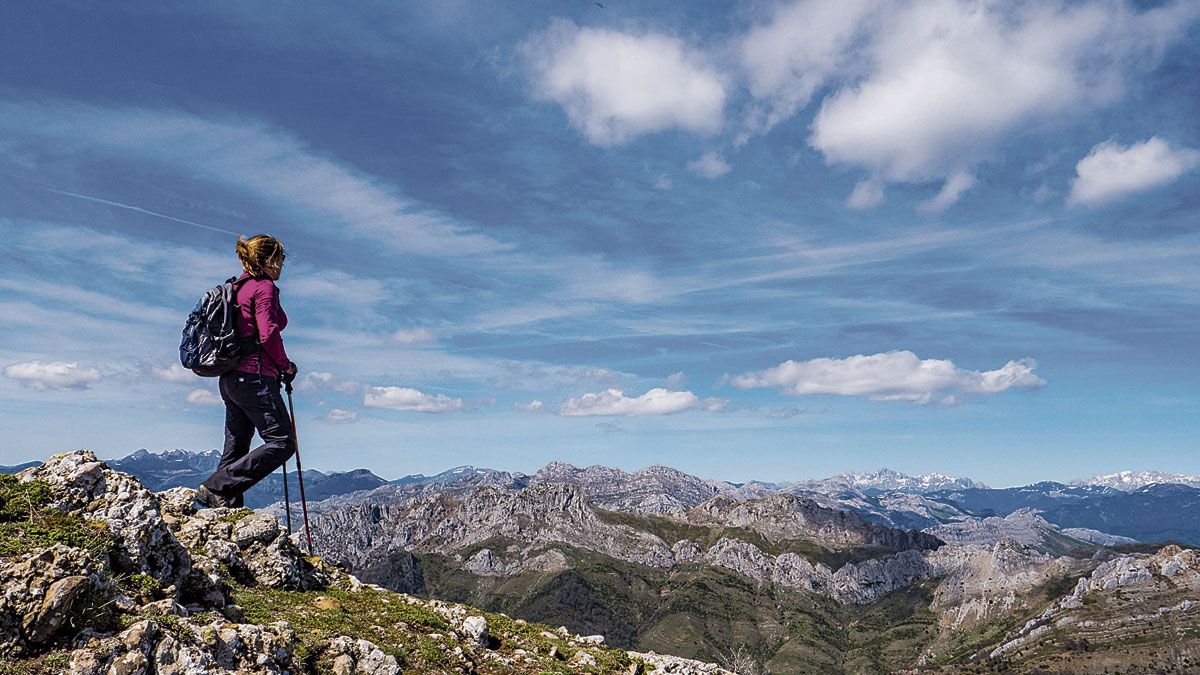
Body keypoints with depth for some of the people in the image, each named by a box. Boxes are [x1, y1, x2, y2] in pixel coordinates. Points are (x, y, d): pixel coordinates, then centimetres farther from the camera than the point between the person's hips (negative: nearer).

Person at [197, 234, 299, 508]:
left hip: (231, 378, 10)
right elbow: (268, 334, -18)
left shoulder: (238, 287, 19)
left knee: (236, 448, 9)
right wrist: (286, 367, -3)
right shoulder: (264, 287, -8)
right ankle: (216, 487, -14)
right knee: (282, 442, -9)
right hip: (255, 376, -10)